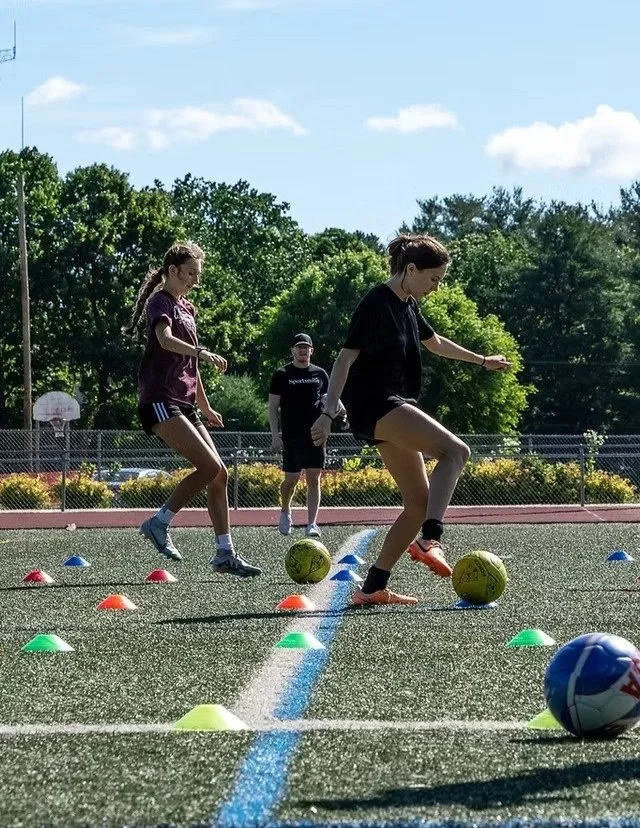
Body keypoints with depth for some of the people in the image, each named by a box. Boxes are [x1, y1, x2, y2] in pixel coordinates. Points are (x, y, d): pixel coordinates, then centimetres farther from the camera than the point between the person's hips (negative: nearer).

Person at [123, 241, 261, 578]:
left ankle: (225, 553, 7)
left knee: (219, 474, 4)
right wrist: (201, 352, -41)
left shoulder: (187, 308, 22)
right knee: (209, 467, -20)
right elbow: (165, 339, -27)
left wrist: (205, 407, 32)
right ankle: (159, 523, -10)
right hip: (160, 401, -9)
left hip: (183, 405, 9)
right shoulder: (160, 302, -5)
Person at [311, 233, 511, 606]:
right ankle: (430, 540, -35)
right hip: (374, 404, -10)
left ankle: (374, 587, 6)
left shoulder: (408, 306, 15)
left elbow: (435, 342, 34)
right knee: (455, 451, -25)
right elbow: (346, 358, -17)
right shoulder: (377, 304, -13)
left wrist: (482, 360, 45)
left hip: (394, 410, 10)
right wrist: (328, 414, -23)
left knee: (420, 501, 5)